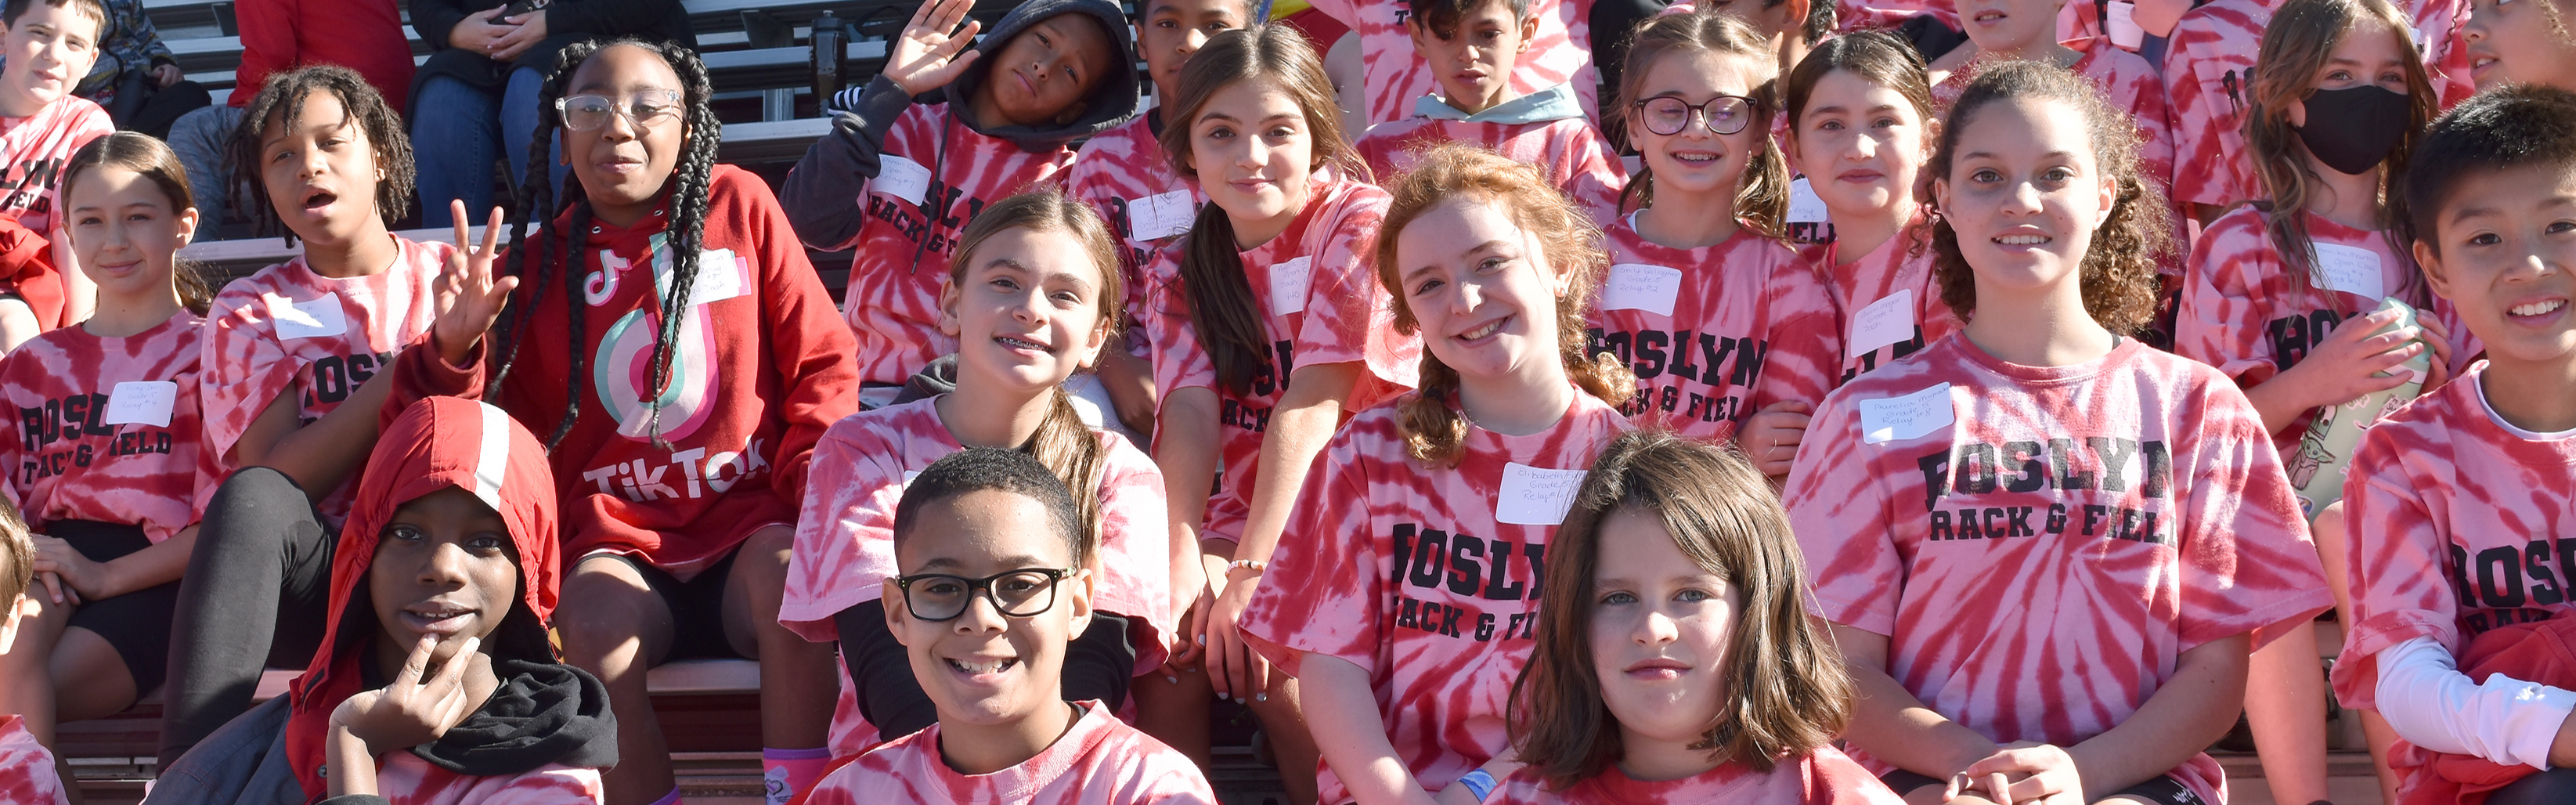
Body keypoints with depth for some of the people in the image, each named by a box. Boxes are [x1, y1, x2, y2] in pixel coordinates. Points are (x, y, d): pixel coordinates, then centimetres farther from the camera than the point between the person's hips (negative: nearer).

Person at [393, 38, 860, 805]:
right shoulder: (539, 258, 8)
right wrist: (455, 347, -11)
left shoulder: (740, 206, 5)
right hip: (619, 540, 1)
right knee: (595, 618, -31)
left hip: (746, 522, -1)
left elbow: (821, 365, 6)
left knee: (792, 575, -34)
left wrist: (814, 479, -8)